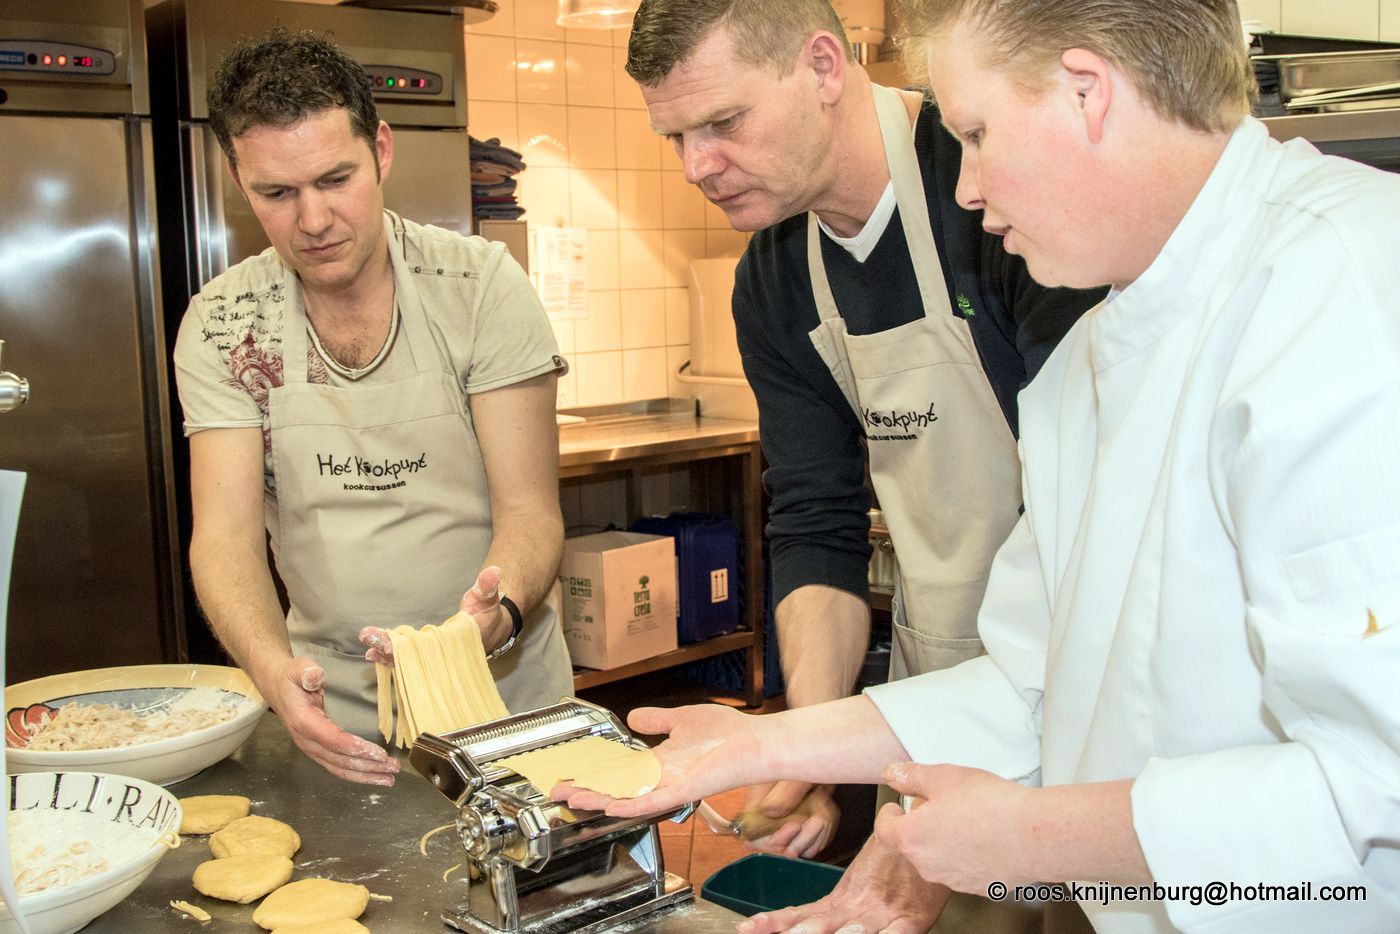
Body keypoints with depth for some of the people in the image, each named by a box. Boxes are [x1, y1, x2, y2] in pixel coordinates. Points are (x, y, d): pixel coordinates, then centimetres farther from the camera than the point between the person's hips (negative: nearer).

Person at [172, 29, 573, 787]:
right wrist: (273, 668, -30)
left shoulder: (480, 285, -8)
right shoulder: (220, 326, -2)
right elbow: (225, 532, -10)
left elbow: (530, 511, -10)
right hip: (329, 705, 2)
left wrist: (497, 614, -32)